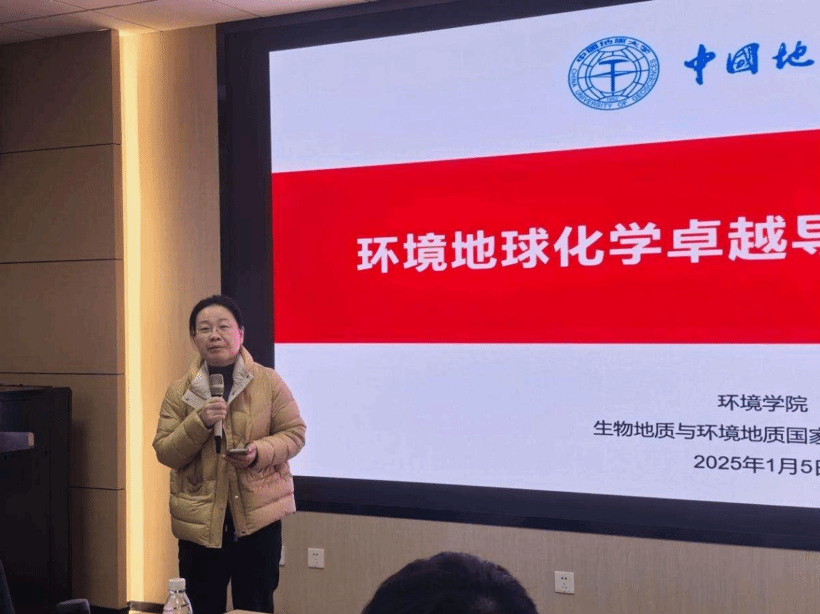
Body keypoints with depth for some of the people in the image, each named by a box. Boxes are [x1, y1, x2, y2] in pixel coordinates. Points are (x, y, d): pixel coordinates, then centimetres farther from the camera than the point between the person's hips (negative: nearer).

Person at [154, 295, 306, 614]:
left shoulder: (269, 381, -3)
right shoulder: (179, 391, 1)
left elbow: (294, 433, -1)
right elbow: (165, 453, -3)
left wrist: (260, 452, -20)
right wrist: (199, 422, -19)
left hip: (259, 515, -1)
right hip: (201, 520, 1)